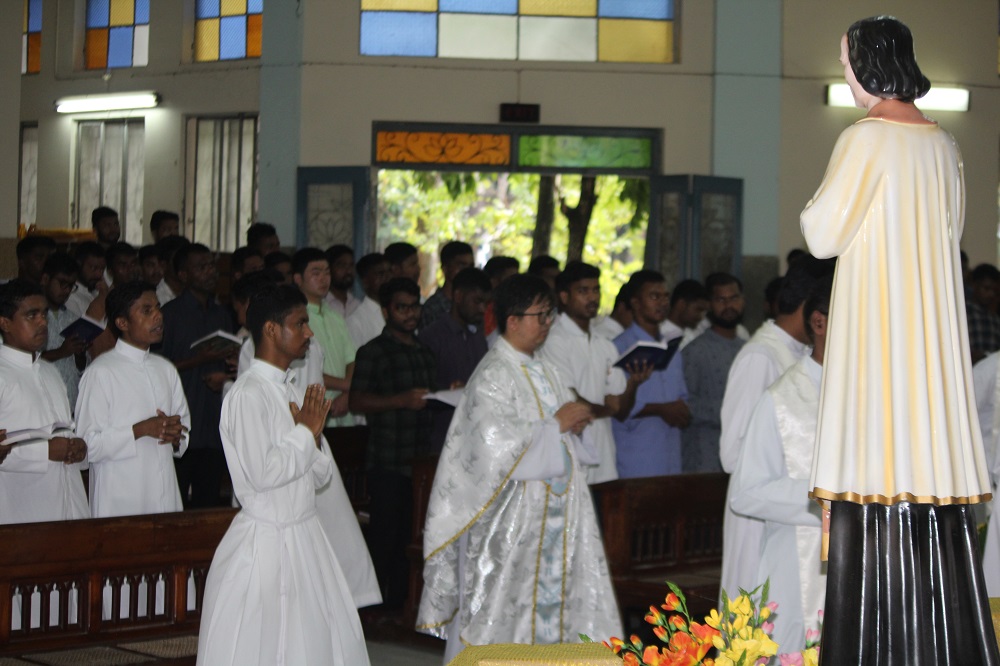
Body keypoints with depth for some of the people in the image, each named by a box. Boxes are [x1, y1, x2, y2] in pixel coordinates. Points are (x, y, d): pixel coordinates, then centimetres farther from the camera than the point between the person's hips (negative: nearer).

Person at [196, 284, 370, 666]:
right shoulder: (249, 394, -14)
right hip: (266, 544, -8)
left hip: (304, 539, 9)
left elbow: (322, 475, 12)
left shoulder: (292, 391, 13)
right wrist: (305, 433, -12)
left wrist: (311, 435, -6)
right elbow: (262, 473, -24)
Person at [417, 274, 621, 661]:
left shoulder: (543, 371, 13)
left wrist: (576, 423, -2)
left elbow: (563, 434, 22)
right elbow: (496, 446, -23)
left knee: (552, 595, 9)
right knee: (504, 611, -1)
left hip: (555, 510, 8)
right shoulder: (493, 376, -13)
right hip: (512, 516, -8)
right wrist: (556, 425, -16)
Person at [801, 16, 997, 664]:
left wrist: (816, 204, 9)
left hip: (877, 326, -7)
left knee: (878, 459, -6)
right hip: (936, 326, 7)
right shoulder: (944, 145, 10)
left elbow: (824, 235, -10)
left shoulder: (866, 139, -11)